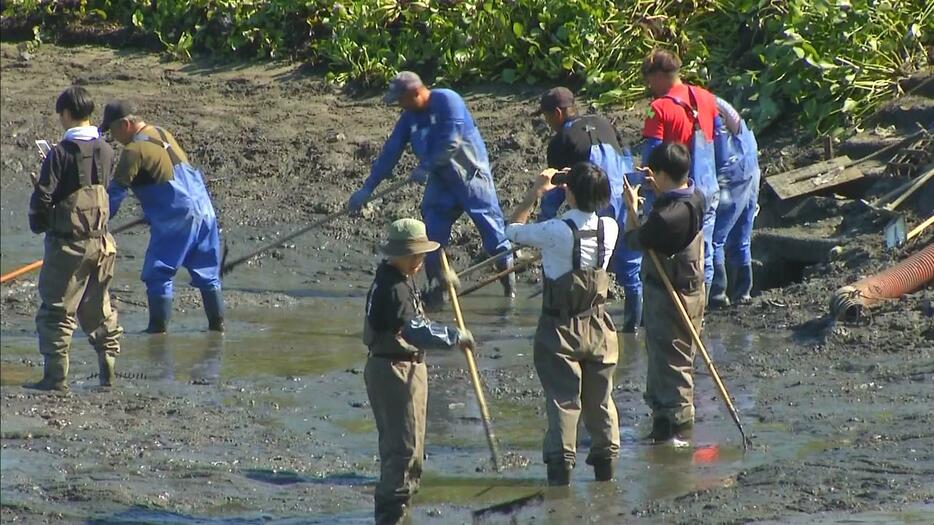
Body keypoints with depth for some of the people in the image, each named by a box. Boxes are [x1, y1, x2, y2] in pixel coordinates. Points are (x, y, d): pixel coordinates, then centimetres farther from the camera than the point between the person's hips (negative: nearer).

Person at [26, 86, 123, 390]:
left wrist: (38, 225, 3)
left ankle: (56, 376, -3)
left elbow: (42, 197, -15)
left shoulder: (61, 153, -14)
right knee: (99, 310, 16)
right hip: (101, 241, 6)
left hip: (67, 242, -6)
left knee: (56, 311, 0)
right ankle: (108, 373, 15)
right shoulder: (106, 152, 3)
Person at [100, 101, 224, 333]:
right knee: (207, 273, 14)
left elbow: (116, 191, -11)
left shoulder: (135, 150, -11)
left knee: (158, 275, -1)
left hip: (176, 219, -8)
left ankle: (158, 327, -2)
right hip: (203, 209, 8)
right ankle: (217, 323, 17)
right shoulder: (163, 134, 16)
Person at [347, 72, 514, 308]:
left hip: (471, 175, -7)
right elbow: (390, 153, 7)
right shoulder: (410, 117, 5)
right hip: (441, 180, 7)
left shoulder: (447, 101, -16)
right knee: (433, 233, -1)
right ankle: (436, 291, 6)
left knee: (491, 227, -6)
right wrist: (367, 188, 5)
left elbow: (451, 142, -23)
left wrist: (426, 167, -20)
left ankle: (510, 286, 0)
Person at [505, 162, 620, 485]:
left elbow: (513, 229, -4)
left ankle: (561, 461, -8)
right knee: (600, 396, 14)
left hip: (560, 326, -4)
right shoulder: (609, 229, -6)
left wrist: (535, 192, 2)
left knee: (563, 397, -3)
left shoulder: (556, 231, -20)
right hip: (598, 325, 4)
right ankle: (606, 459, 19)